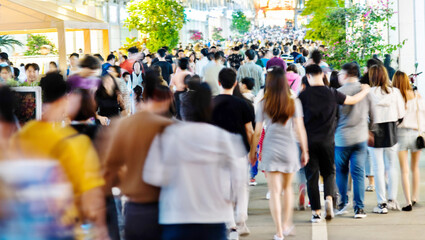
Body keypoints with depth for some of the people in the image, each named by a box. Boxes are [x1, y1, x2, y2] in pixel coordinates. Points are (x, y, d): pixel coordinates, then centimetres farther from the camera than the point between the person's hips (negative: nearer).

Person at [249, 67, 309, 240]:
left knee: (275, 191, 0)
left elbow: (257, 132, -2)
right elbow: (300, 130, -2)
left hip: (270, 150, -1)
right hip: (289, 149, 1)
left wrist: (252, 152, 9)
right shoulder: (294, 103, -3)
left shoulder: (264, 104, -3)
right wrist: (304, 151, 7)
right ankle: (287, 224, 27)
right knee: (287, 187, 20)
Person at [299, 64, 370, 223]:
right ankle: (329, 197, -11)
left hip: (309, 141, -1)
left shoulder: (303, 95, -7)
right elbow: (353, 100, 12)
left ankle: (316, 212, 4)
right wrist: (365, 91, 30)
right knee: (329, 172, 16)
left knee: (311, 176, 5)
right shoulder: (332, 94, -2)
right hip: (327, 141, 1)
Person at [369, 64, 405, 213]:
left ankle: (382, 204, 3)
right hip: (391, 134, 3)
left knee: (379, 168, 2)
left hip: (376, 133, -3)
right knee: (391, 166, 14)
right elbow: (401, 114, 0)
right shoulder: (395, 92, -3)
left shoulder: (369, 93, -12)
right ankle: (392, 200, 15)